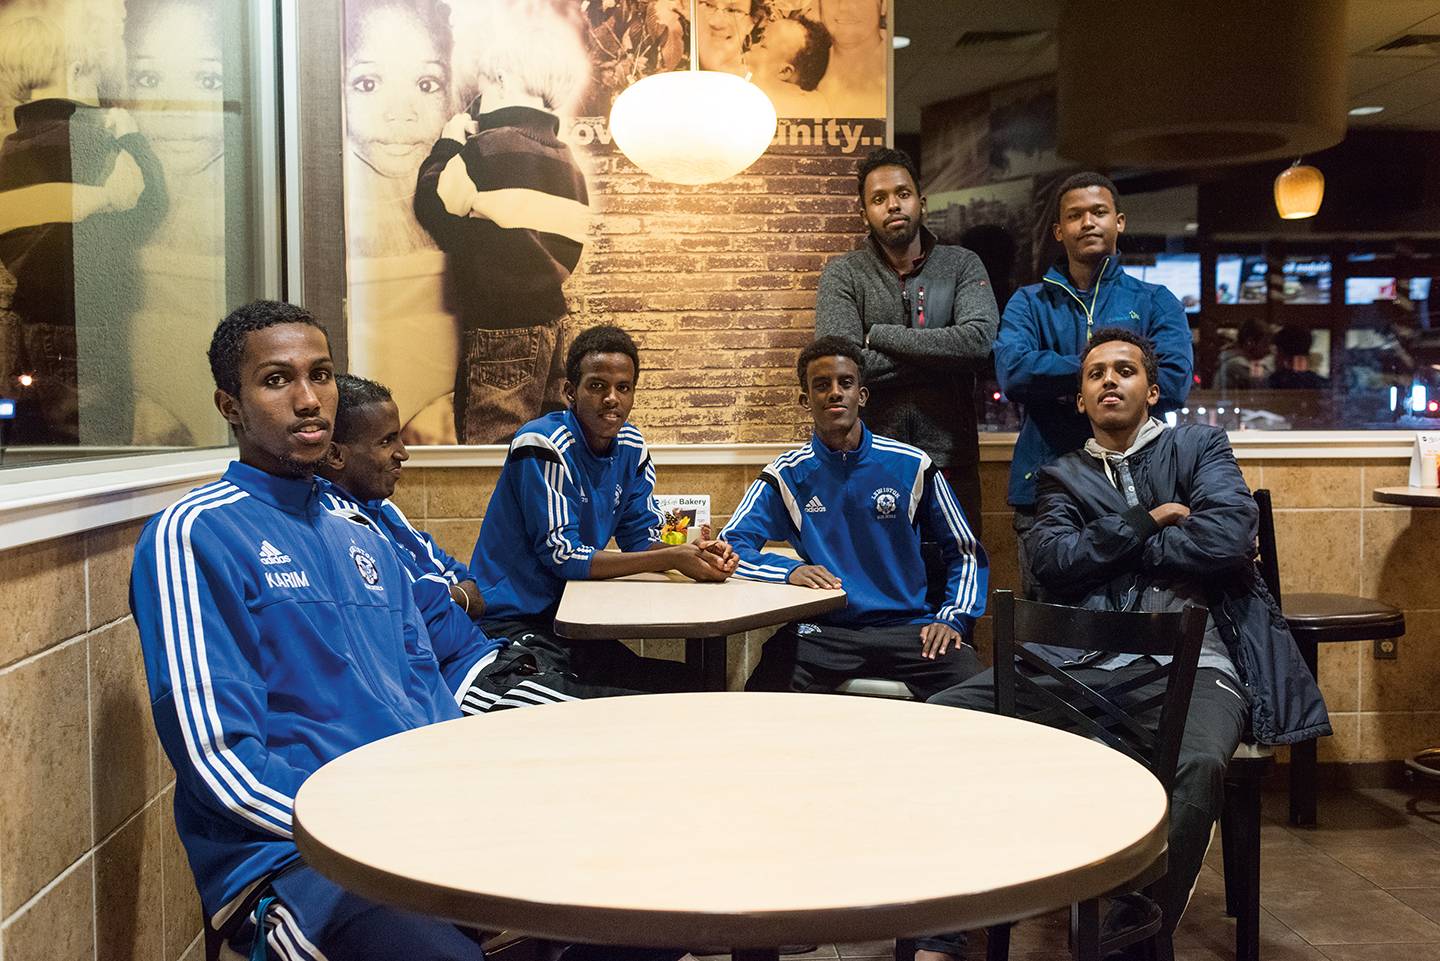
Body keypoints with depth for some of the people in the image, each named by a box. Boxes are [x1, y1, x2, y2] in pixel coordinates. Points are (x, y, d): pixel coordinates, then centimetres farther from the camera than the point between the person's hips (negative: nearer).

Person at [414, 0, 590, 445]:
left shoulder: (488, 147, -13)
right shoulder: (564, 157, 11)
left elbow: (433, 205, -6)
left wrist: (448, 142, 7)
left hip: (500, 328, -8)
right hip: (552, 321, 8)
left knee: (490, 442, -3)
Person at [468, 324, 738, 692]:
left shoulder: (631, 447, 4)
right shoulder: (543, 446, -18)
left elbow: (641, 537, 8)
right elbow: (562, 555, -21)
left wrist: (698, 554, -15)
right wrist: (673, 559, -25)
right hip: (512, 621, -7)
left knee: (684, 682, -10)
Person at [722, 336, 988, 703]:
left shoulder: (912, 466, 5)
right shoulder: (787, 475, 4)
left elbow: (965, 553, 12)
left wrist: (952, 618, -3)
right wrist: (790, 570, -20)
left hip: (908, 628, 1)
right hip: (822, 631, -1)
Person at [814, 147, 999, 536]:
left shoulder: (962, 265, 5)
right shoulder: (843, 274, 1)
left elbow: (979, 340, -13)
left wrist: (879, 335, -12)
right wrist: (940, 357, -11)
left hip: (950, 459, 1)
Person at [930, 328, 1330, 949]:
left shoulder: (1199, 447, 20)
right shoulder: (1063, 477, 25)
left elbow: (1228, 536, -1)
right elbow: (1050, 560, 5)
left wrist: (1103, 553, 5)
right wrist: (1146, 523, 1)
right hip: (1081, 661, 2)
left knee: (1197, 766, -39)